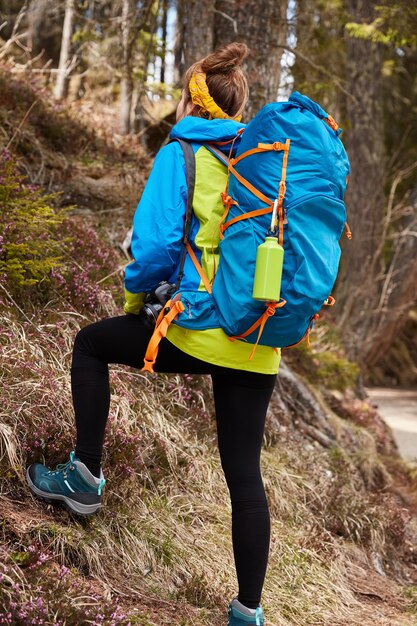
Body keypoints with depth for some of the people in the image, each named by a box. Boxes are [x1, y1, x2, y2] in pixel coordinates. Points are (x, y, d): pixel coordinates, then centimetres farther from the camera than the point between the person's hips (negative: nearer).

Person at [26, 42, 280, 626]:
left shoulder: (181, 153, -4)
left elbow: (156, 242, -13)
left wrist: (135, 295, 6)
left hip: (197, 329, -5)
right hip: (260, 348, 5)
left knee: (91, 344, 22)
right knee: (245, 474, 12)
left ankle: (85, 476, 23)